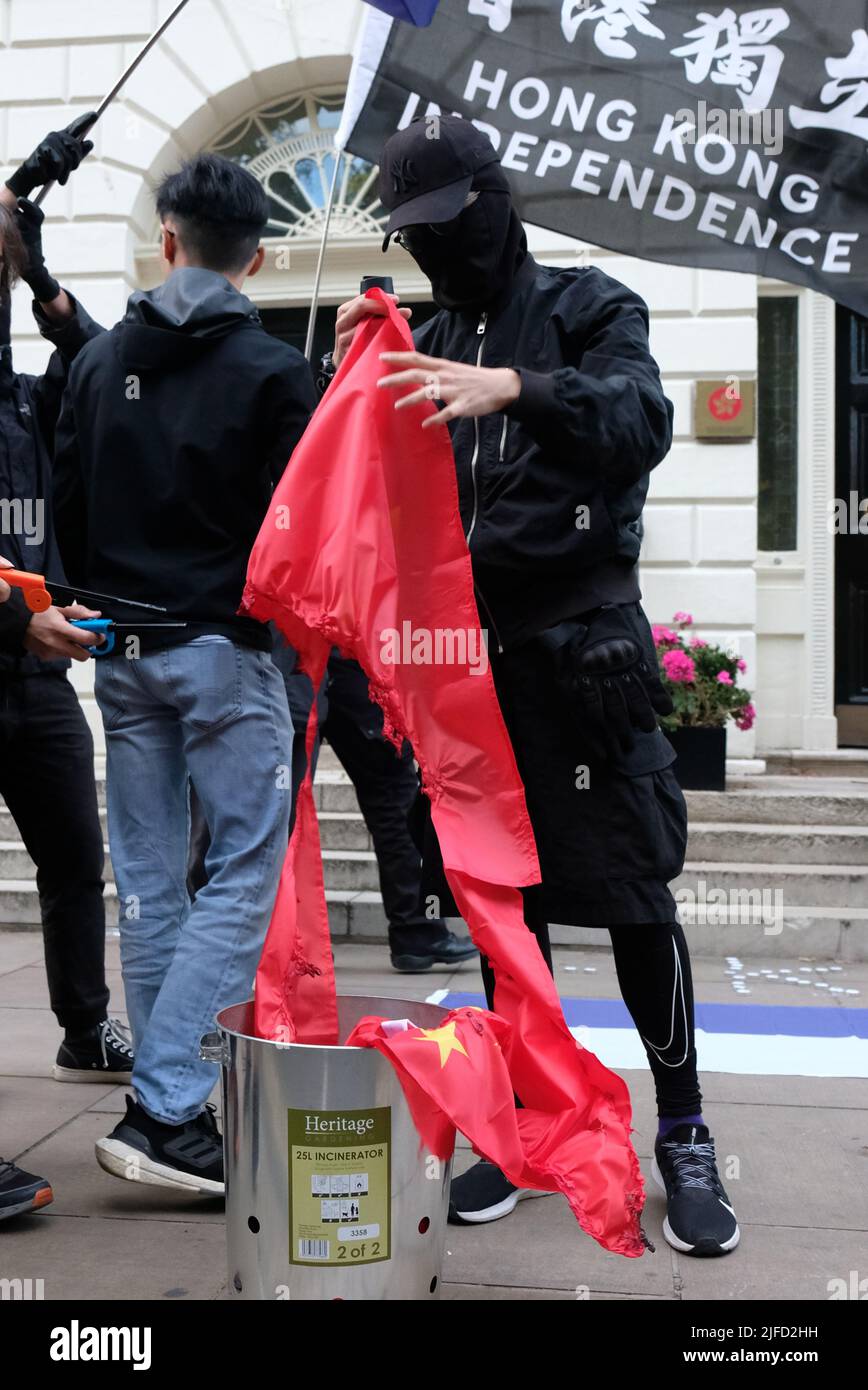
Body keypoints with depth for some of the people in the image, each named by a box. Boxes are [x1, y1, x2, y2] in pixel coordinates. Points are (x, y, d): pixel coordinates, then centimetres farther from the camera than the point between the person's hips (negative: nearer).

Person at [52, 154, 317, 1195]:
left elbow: (67, 513, 11)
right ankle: (163, 1110, -7)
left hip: (124, 655, 6)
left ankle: (171, 1098, 18)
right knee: (244, 872, -1)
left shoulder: (98, 362, 9)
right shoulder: (273, 370, -6)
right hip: (225, 651, -5)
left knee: (149, 883, 10)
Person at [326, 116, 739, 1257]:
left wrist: (516, 387, -32)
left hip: (580, 637, -5)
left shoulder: (588, 306, 3)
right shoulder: (430, 345, 18)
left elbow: (642, 416, -16)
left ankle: (684, 1134, 12)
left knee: (634, 893, -3)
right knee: (505, 897, 10)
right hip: (471, 640, 5)